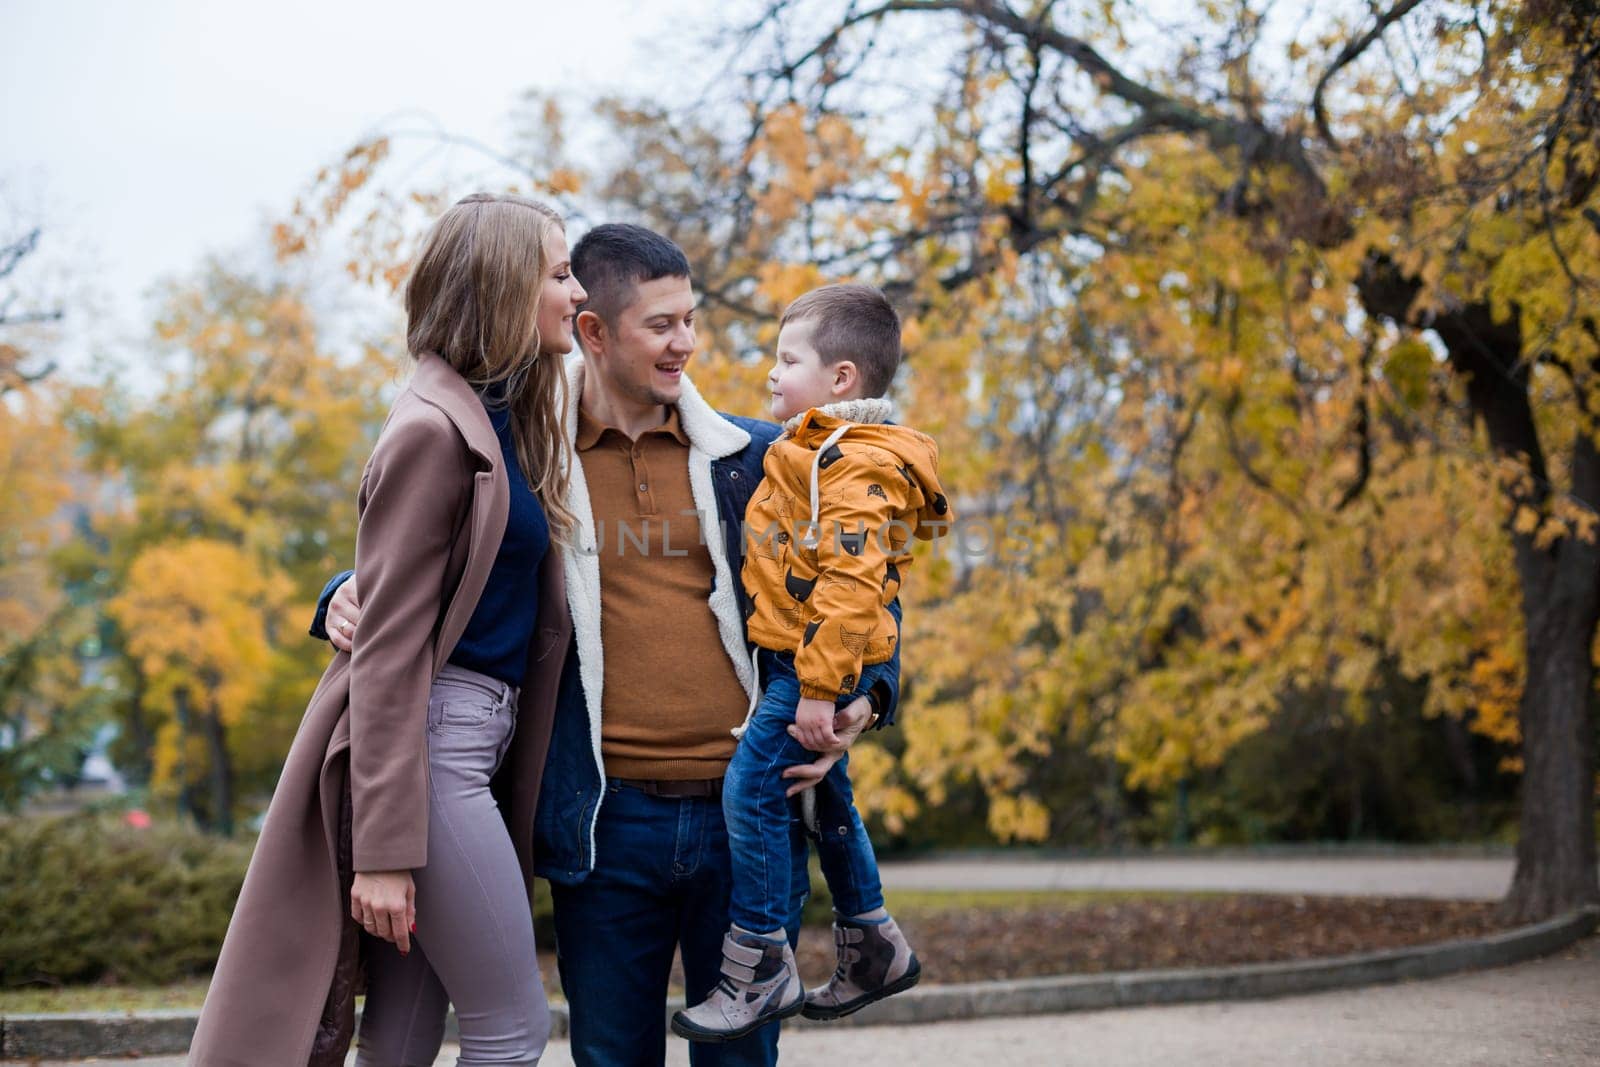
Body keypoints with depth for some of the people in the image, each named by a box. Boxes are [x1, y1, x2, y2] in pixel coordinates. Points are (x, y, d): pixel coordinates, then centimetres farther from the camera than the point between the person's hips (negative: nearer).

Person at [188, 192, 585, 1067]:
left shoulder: (506, 421, 15)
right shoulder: (432, 430, -13)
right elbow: (389, 644, -16)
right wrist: (383, 848, -19)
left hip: (481, 740, 8)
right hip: (431, 741, -8)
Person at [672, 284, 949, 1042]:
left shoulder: (854, 466, -19)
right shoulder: (816, 449, 15)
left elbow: (851, 581, -27)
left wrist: (819, 687, -28)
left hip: (819, 662, -11)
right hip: (814, 666, 11)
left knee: (751, 788, -12)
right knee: (827, 797, 19)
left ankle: (759, 969, -5)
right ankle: (871, 947, 32)